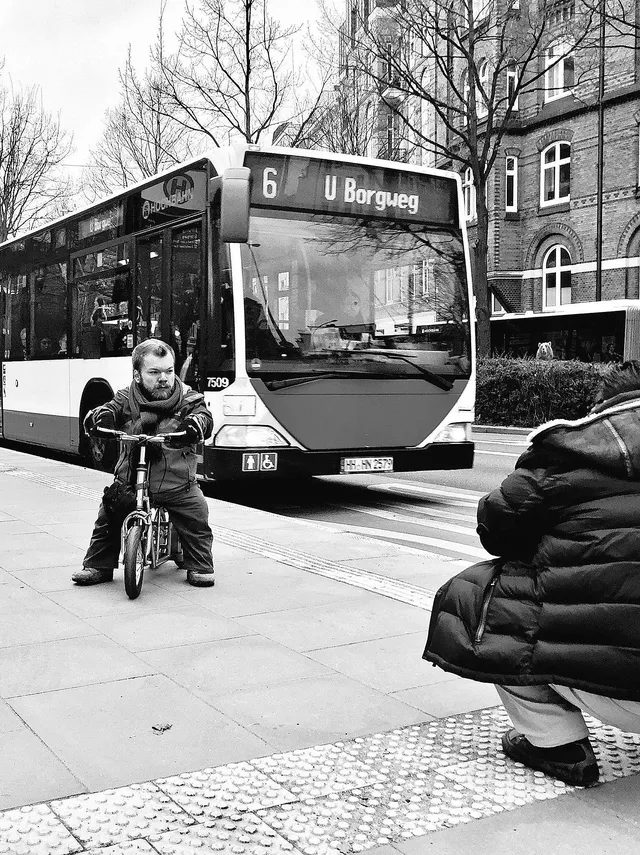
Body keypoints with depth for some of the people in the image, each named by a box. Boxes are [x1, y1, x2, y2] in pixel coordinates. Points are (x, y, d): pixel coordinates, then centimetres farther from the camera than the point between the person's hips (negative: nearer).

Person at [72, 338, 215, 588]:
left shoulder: (188, 399, -1)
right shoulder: (126, 399, 4)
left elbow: (204, 417, -13)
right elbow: (109, 410, -6)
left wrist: (195, 423, -37)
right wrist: (98, 416, -30)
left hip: (177, 482, -1)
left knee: (196, 517, -13)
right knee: (107, 517, -4)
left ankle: (200, 567, 9)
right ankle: (98, 566, 17)